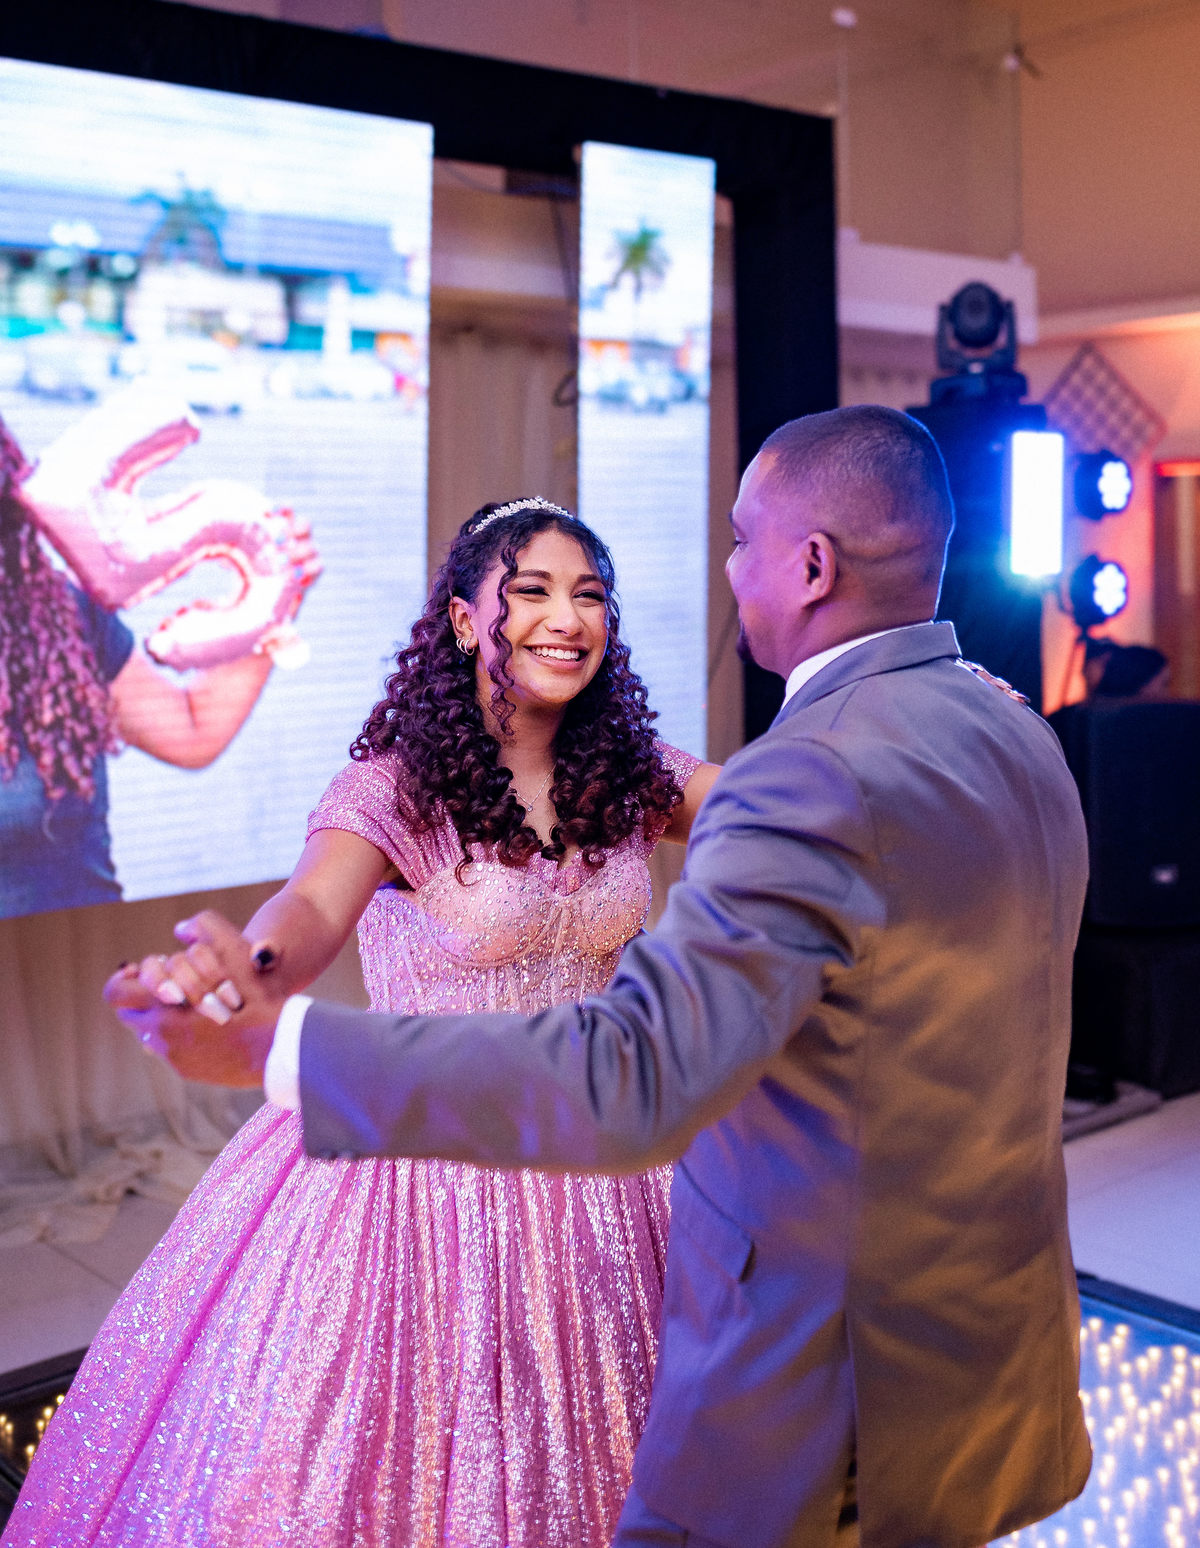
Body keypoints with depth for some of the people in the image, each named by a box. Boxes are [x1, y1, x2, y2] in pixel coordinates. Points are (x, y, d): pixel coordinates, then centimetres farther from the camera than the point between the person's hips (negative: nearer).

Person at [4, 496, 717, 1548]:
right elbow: (315, 909, -31)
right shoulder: (395, 788, -14)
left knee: (566, 1457, 16)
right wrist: (246, 970, -54)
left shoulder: (631, 778, 1)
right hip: (432, 1166, -4)